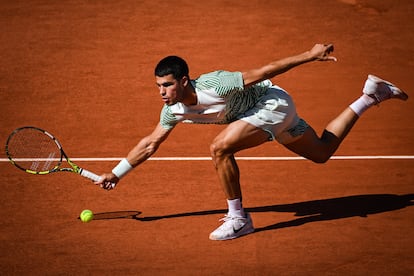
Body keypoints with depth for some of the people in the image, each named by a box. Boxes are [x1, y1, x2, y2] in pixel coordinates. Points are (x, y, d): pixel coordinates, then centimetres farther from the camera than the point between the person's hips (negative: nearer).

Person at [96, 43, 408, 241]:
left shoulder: (215, 86, -32)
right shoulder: (173, 109, -9)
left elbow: (264, 71, -27)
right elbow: (150, 143, 4)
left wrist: (310, 55, -22)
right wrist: (116, 173, 3)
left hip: (274, 102, -9)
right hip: (272, 110, 9)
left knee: (220, 148, -25)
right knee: (322, 152, 23)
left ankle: (238, 219, -11)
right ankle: (370, 95, 35)